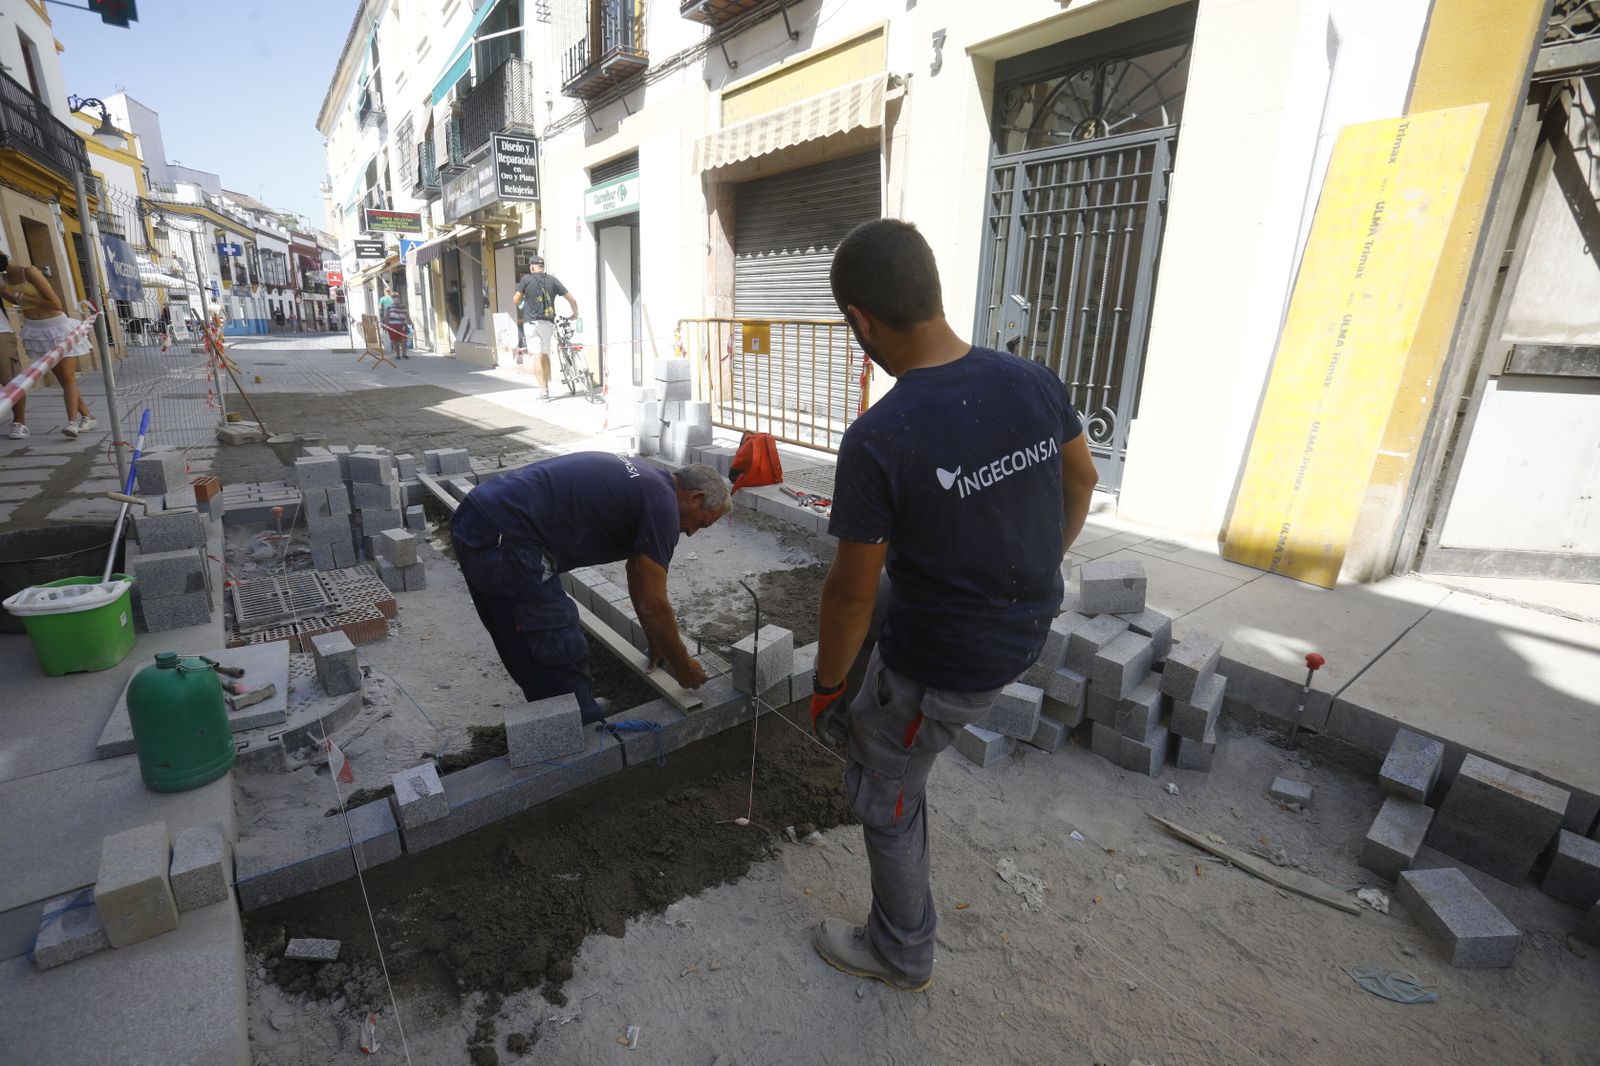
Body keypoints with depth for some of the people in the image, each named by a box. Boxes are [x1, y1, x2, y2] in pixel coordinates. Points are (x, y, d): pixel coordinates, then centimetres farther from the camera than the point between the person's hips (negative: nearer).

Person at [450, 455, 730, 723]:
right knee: (561, 653, 2)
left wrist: (657, 642, 34)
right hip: (503, 539, -11)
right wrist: (683, 665, 8)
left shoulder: (641, 478, 19)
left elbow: (639, 578, 27)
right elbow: (652, 605, -7)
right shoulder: (662, 505, -10)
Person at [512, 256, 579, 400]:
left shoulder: (526, 279, -2)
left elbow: (515, 301, 1)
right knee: (545, 355, 16)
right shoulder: (553, 280, 6)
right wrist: (575, 313, 22)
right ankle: (547, 387, 23)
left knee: (538, 357, -4)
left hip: (533, 322, -3)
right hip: (549, 322, 3)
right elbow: (572, 299, 5)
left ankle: (543, 391, -10)